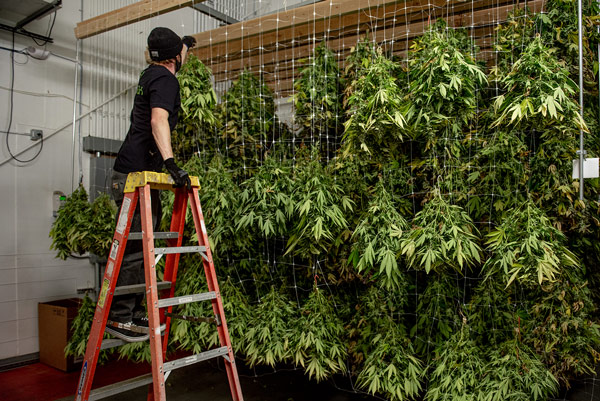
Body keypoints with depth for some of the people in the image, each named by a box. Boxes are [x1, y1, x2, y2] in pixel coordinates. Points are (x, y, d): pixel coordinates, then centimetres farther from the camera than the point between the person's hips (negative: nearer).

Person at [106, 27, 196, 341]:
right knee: (135, 246, -8)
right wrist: (170, 162, -38)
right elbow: (159, 120, -26)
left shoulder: (150, 74, 19)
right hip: (137, 173, -10)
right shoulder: (165, 79, -9)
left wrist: (184, 47, 57)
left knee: (142, 243, 12)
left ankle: (134, 309, 20)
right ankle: (119, 316, -3)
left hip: (134, 172, 10)